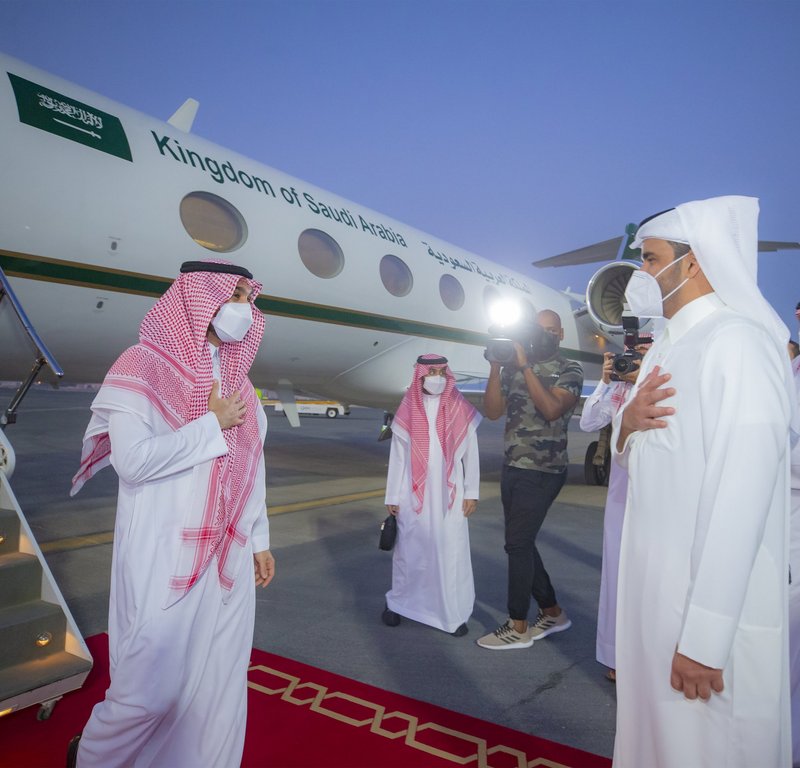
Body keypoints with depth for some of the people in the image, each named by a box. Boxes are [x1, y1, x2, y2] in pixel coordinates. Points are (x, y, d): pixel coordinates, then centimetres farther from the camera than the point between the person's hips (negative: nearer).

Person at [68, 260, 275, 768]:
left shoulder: (235, 377, 9)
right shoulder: (143, 367, -9)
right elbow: (134, 460, -21)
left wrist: (260, 539, 13)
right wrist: (213, 424, -14)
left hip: (227, 555, 6)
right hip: (164, 555, -5)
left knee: (218, 681, 12)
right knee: (154, 687, 3)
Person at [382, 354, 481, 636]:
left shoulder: (460, 410, 0)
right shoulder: (407, 410, 0)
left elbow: (470, 453, 4)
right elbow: (398, 456, 4)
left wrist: (471, 493, 1)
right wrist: (393, 496, 5)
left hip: (449, 494, 0)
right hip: (414, 494, 0)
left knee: (451, 553, 2)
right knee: (409, 550, 10)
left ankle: (453, 613, 15)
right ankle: (397, 603, 28)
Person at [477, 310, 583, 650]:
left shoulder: (570, 370, -4)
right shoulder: (514, 368, 10)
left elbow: (551, 409, -21)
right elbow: (492, 411, 2)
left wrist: (526, 366, -19)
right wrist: (496, 366, -6)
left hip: (542, 472, -6)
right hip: (512, 467, 6)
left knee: (517, 544, -5)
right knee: (521, 544, 12)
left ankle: (517, 628, 10)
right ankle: (552, 613, 29)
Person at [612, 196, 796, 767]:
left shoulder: (738, 341, -16)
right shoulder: (666, 349, 12)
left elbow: (740, 497, -22)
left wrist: (704, 638, -22)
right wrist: (628, 425, -6)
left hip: (714, 611, -8)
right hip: (654, 595, 8)